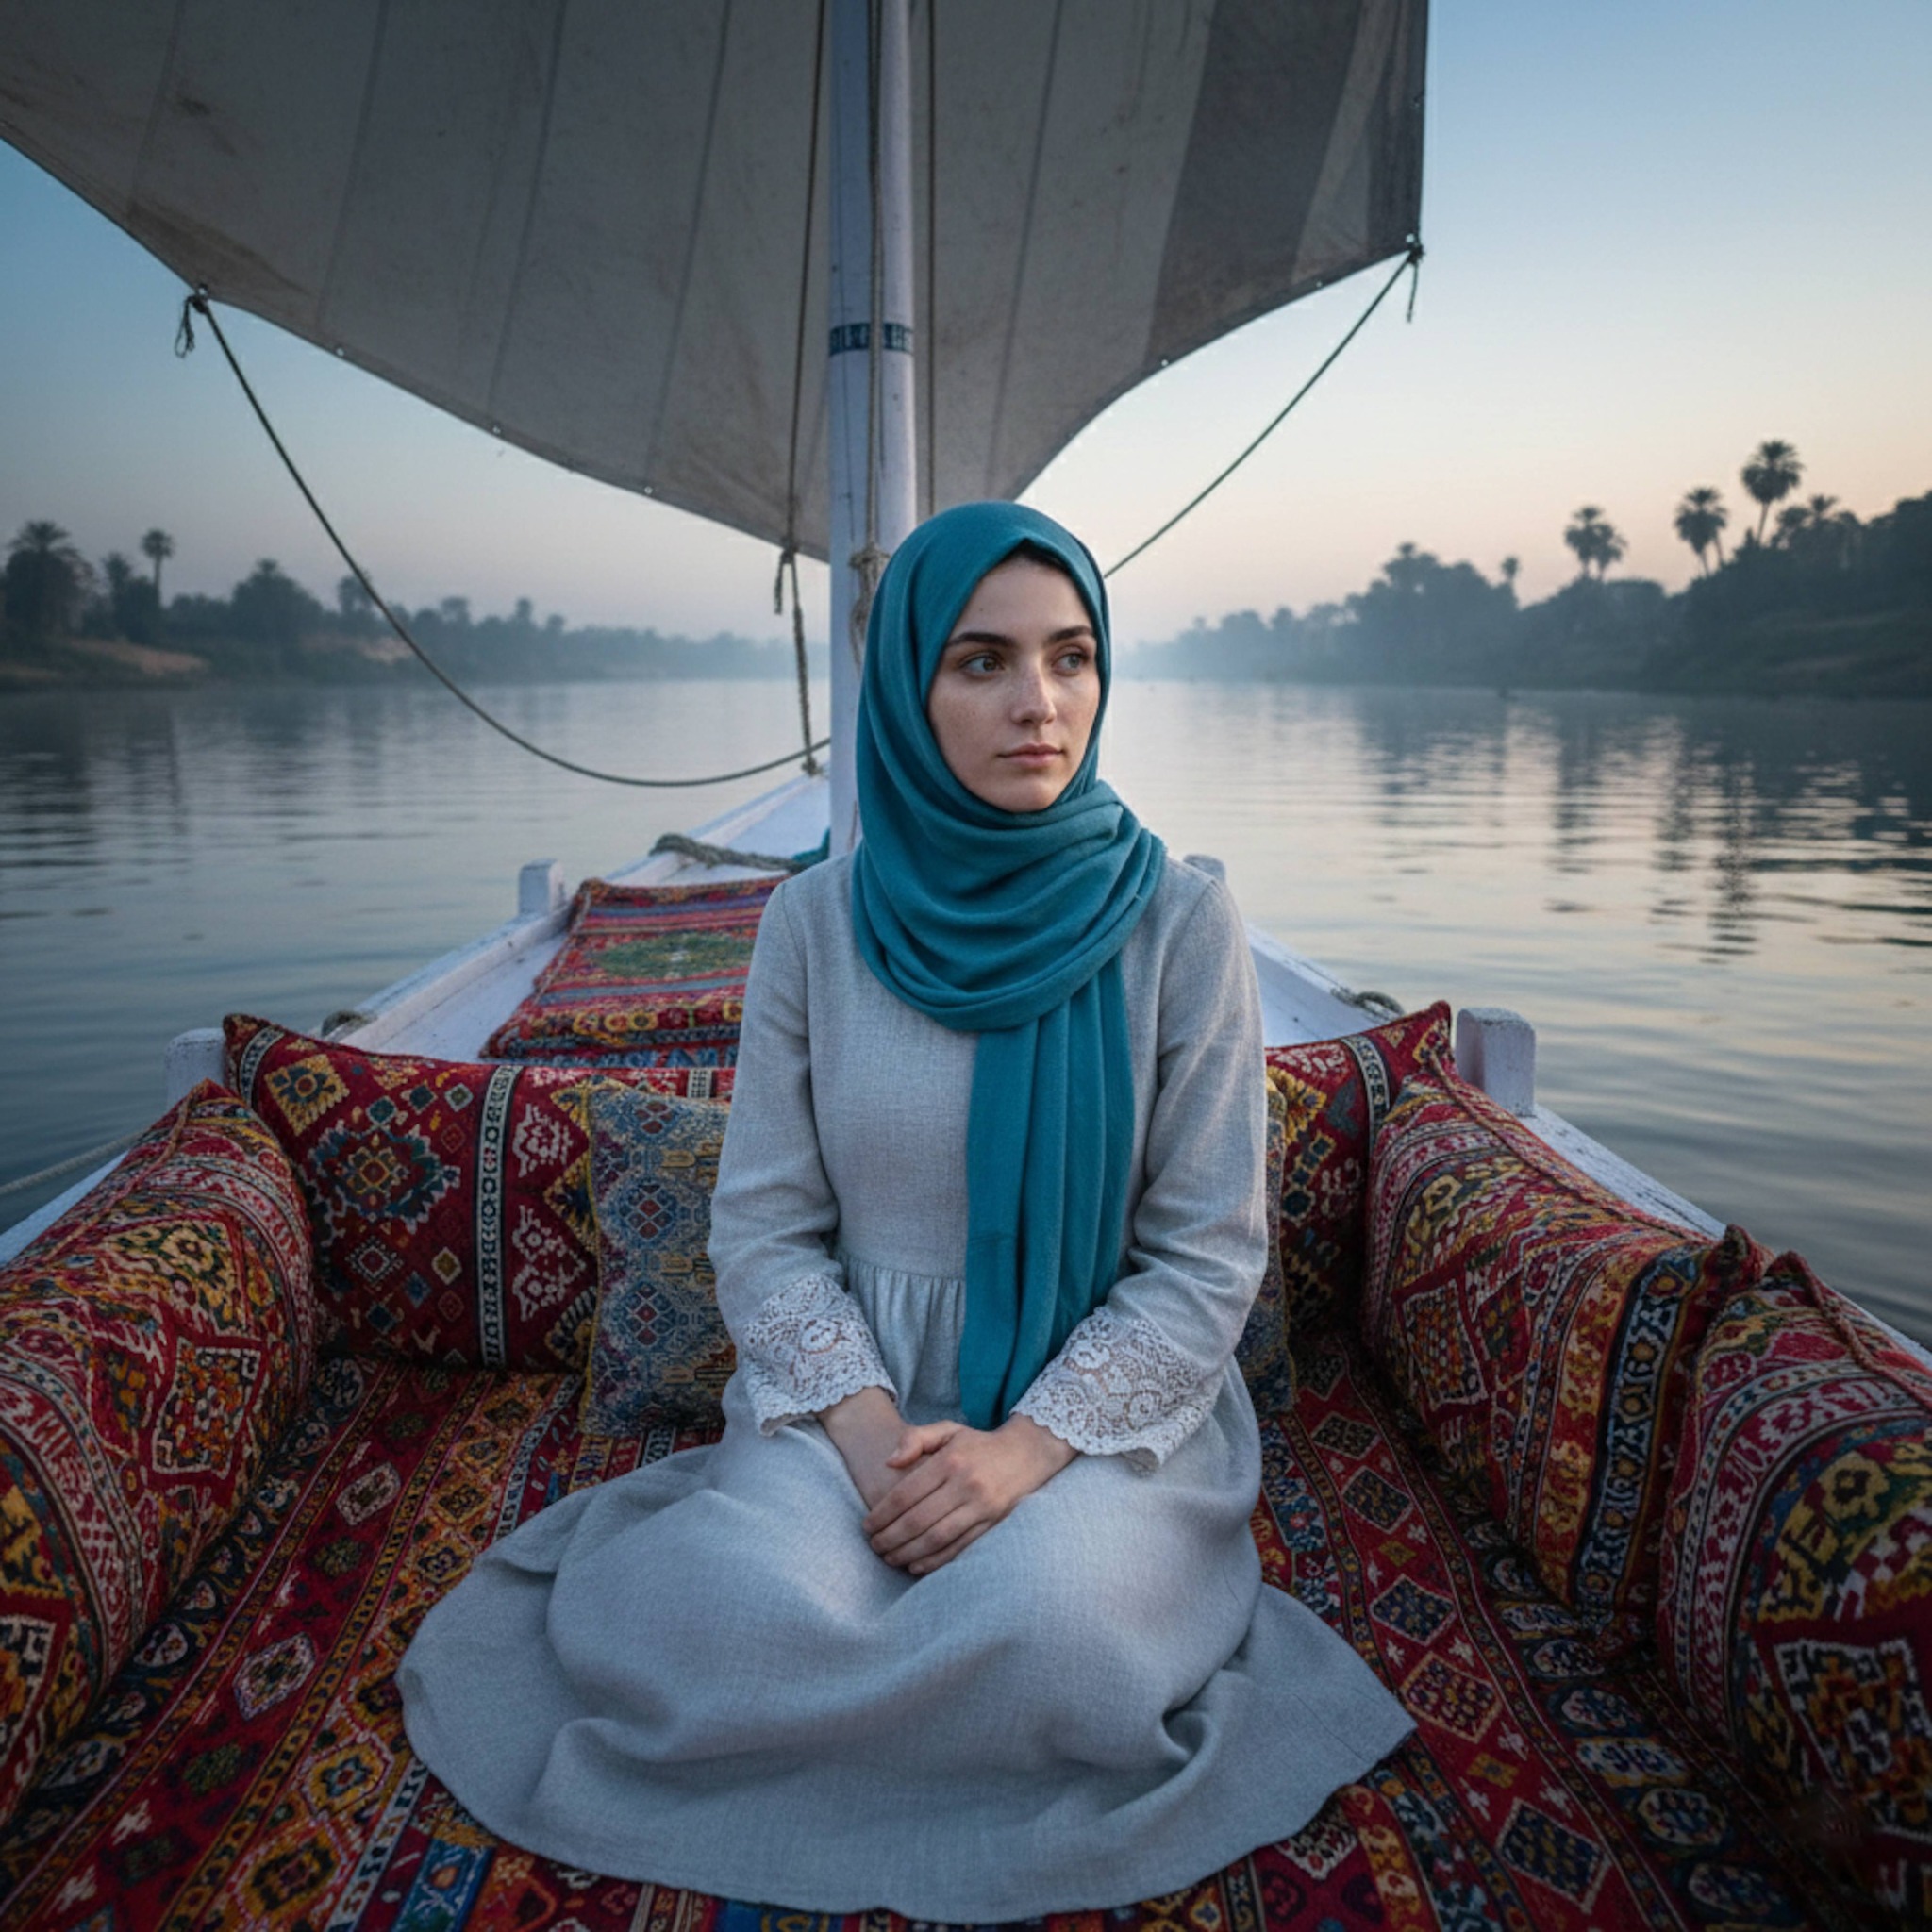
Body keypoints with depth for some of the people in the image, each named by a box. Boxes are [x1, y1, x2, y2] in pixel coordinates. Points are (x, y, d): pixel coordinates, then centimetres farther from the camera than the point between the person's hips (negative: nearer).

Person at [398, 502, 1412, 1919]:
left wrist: (1032, 1443, -19)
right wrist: (864, 1427, -17)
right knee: (748, 1608, -27)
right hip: (860, 1391, 1)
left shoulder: (1180, 921, -9)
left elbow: (1209, 1258, -7)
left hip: (1103, 1403, 0)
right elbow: (765, 1230, -1)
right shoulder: (818, 924, -4)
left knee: (1046, 1619, -31)